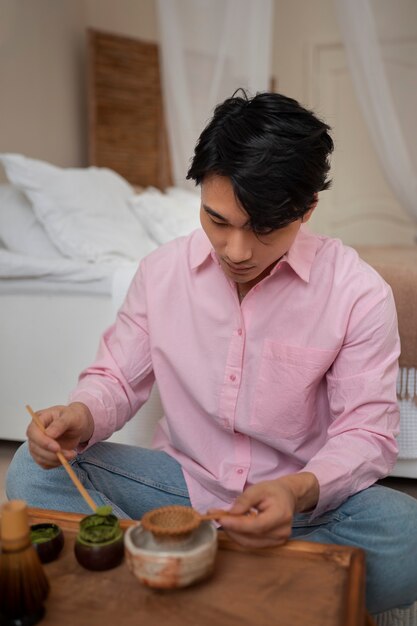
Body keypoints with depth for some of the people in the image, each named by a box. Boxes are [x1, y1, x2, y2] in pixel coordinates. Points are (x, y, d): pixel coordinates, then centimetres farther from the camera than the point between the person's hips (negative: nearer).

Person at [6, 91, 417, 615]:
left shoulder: (358, 293, -13)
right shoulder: (160, 270, -5)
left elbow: (367, 430, -11)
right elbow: (117, 376, 4)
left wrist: (300, 490, -31)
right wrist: (82, 415, -20)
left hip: (304, 497, -2)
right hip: (184, 479, 3)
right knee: (33, 471, -15)